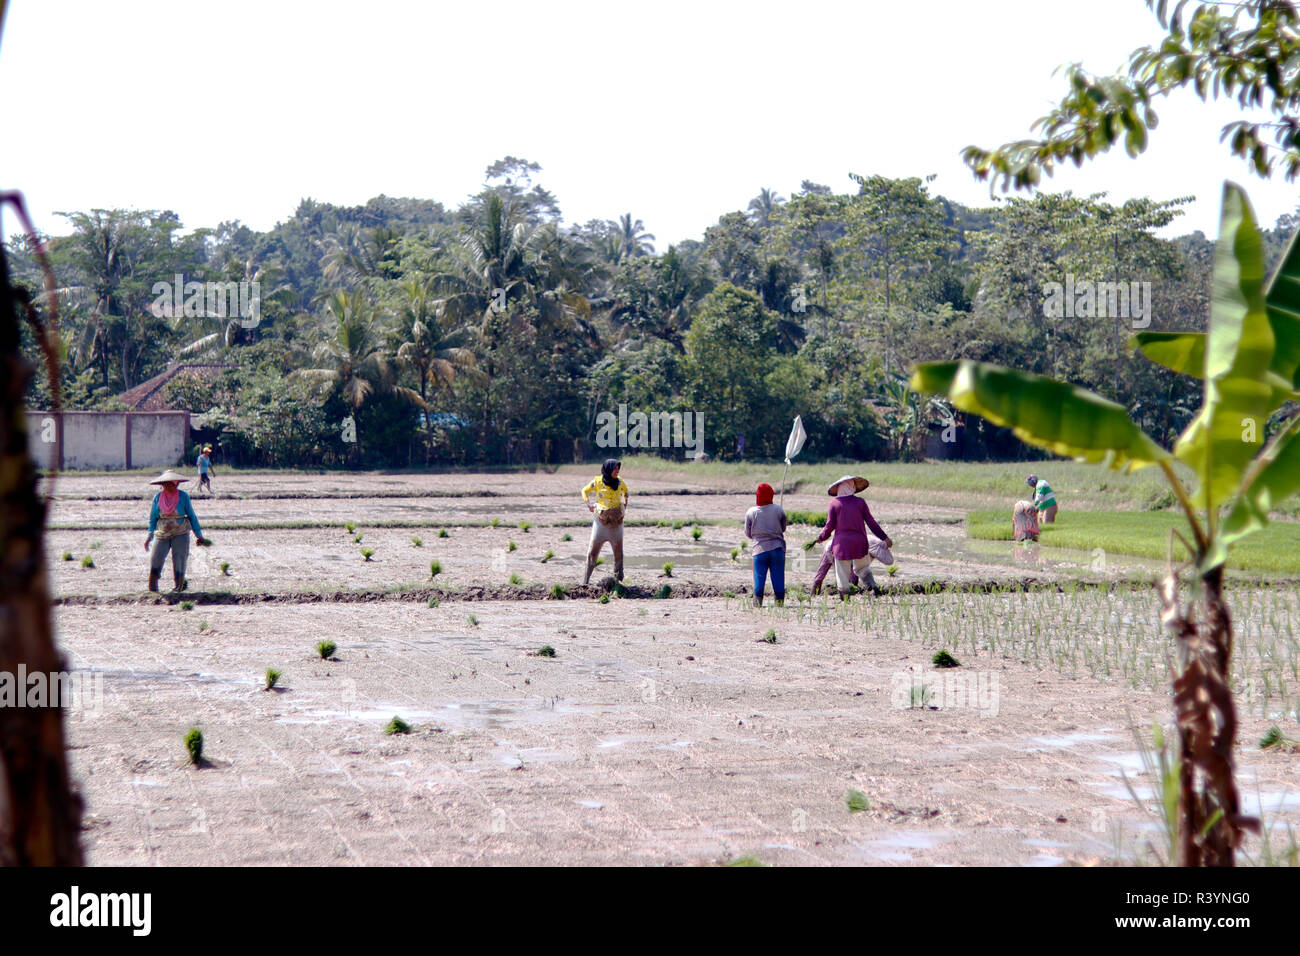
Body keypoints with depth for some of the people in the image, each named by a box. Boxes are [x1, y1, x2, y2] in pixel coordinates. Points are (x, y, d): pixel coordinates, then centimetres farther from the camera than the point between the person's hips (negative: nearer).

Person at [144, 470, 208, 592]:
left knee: (179, 562, -4)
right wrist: (150, 535, 7)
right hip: (162, 535, 2)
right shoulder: (157, 497, 5)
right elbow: (153, 518, 14)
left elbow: (192, 516, 7)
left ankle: (178, 589, 3)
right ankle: (152, 591, 2)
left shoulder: (183, 496, 0)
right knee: (155, 561, -7)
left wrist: (199, 535, 6)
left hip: (180, 535, -2)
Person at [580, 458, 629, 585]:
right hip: (601, 520, -2)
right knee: (593, 549, -1)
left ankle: (618, 578, 14)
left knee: (618, 551, 4)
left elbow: (625, 491, 21)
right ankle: (586, 579, 5)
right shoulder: (597, 482, -7)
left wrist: (625, 504, 10)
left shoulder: (619, 482, -1)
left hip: (616, 522, 2)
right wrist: (589, 504, -2)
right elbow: (585, 491, 10)